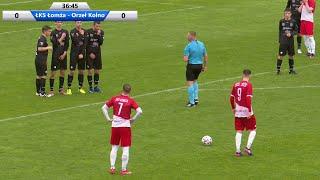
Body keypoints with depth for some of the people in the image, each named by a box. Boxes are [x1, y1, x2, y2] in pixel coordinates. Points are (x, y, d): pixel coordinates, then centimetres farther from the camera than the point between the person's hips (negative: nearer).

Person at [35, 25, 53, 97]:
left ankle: (38, 91, 18)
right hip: (41, 61, -10)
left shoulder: (41, 38, 16)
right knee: (43, 76, -7)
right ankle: (42, 92, -7)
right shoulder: (42, 39, -15)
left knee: (39, 75, 13)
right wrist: (48, 48, -17)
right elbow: (39, 48, -26)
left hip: (38, 59, 10)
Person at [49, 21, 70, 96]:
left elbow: (67, 44, 6)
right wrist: (61, 38, -21)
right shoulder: (53, 33, -4)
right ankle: (51, 90, 0)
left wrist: (64, 53, -2)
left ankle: (61, 89, 17)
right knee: (53, 72, -4)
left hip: (63, 55, 4)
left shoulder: (65, 32, 7)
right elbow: (54, 43, -13)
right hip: (55, 55, -4)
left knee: (62, 72, 8)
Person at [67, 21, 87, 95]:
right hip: (74, 53, -4)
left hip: (82, 53, 4)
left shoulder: (84, 31, 6)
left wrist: (82, 53, -5)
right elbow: (76, 41, -18)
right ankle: (69, 88, -2)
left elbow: (84, 44, 2)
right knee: (72, 71, -6)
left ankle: (81, 87, 16)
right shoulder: (72, 32, -6)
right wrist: (81, 35, -13)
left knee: (81, 71, 7)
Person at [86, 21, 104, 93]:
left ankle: (96, 86, 15)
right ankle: (90, 87, 4)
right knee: (90, 71, -5)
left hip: (97, 54, 4)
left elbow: (101, 43, -4)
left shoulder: (101, 32, 5)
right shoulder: (88, 32, -7)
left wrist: (98, 35, -15)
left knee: (97, 70, 5)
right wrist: (90, 53, -10)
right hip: (90, 54, -4)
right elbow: (86, 44, -6)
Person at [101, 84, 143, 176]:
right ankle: (124, 170, 6)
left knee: (114, 147, 16)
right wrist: (133, 119, -4)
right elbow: (139, 111, -17)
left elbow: (104, 108, 4)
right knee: (125, 149, 4)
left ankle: (112, 168, 16)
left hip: (115, 125, 3)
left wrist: (108, 119, 6)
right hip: (125, 126, -3)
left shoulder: (115, 99, 3)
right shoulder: (130, 101, -7)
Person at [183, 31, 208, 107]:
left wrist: (185, 58, 4)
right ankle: (196, 98, 22)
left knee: (190, 83, 0)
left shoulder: (189, 46, -16)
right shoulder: (201, 44, 3)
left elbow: (185, 59, -19)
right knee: (195, 81, 26)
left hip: (191, 66, -7)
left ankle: (191, 102, 1)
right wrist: (205, 66, 18)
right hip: (199, 65, 7)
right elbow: (206, 56, 8)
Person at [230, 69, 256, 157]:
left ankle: (238, 151, 6)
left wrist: (233, 108, 25)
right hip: (246, 111, -5)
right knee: (253, 130, 9)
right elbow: (248, 98, -19)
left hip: (238, 111, 5)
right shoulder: (248, 85, -11)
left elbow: (232, 98, 11)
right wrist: (250, 111, -18)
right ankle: (248, 147, -3)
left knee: (239, 131, 9)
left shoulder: (236, 84, 6)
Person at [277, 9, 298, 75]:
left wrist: (291, 34, -15)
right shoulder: (281, 21, 2)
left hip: (290, 40, 1)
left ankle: (291, 69, 22)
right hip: (283, 41, -1)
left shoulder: (293, 22, -1)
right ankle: (278, 69, 1)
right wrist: (279, 41, 9)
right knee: (281, 55, -7)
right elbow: (280, 31, 10)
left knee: (291, 55, 9)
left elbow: (296, 30, 5)